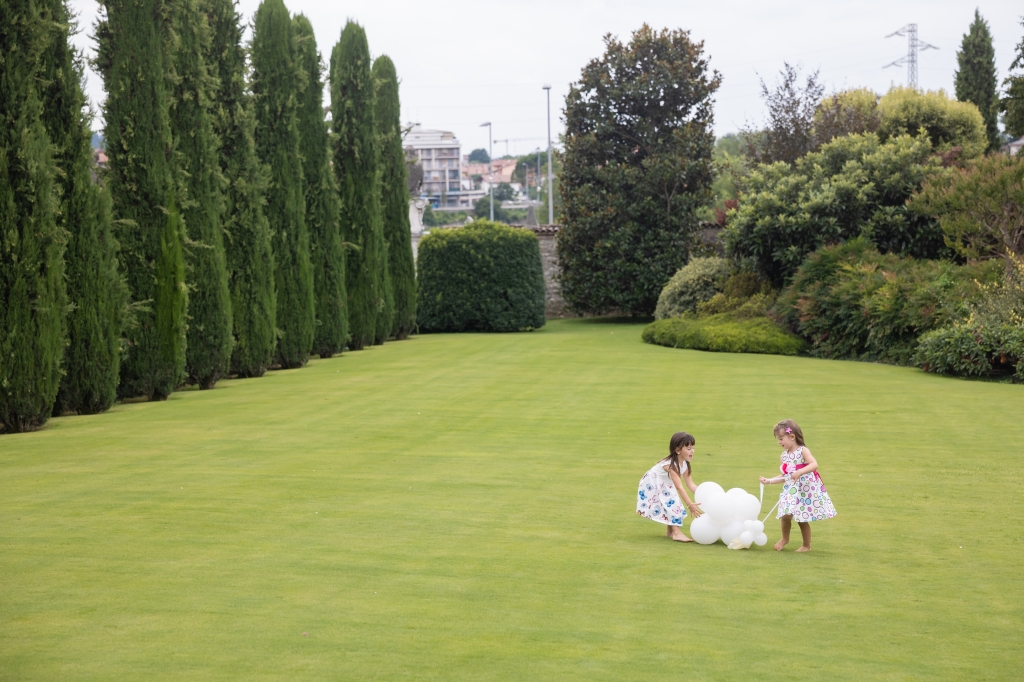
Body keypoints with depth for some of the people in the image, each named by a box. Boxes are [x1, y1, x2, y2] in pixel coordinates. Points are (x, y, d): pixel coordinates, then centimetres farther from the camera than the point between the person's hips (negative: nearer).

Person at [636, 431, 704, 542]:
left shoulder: (685, 464, -7)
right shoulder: (671, 465, -35)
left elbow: (690, 484, -7)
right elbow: (679, 487, -39)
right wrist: (690, 505, -42)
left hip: (664, 486, 9)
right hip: (652, 485, -9)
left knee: (672, 504, 9)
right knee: (670, 503, -17)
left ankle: (670, 531, 21)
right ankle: (676, 533, -21)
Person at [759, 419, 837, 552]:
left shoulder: (803, 451, -11)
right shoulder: (784, 455, 8)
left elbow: (814, 464, -26)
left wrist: (800, 472, -38)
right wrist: (769, 481, 7)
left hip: (806, 489, -5)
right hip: (791, 490, 5)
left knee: (802, 519, 1)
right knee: (786, 515, -8)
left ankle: (806, 546, 18)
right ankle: (785, 539, 18)